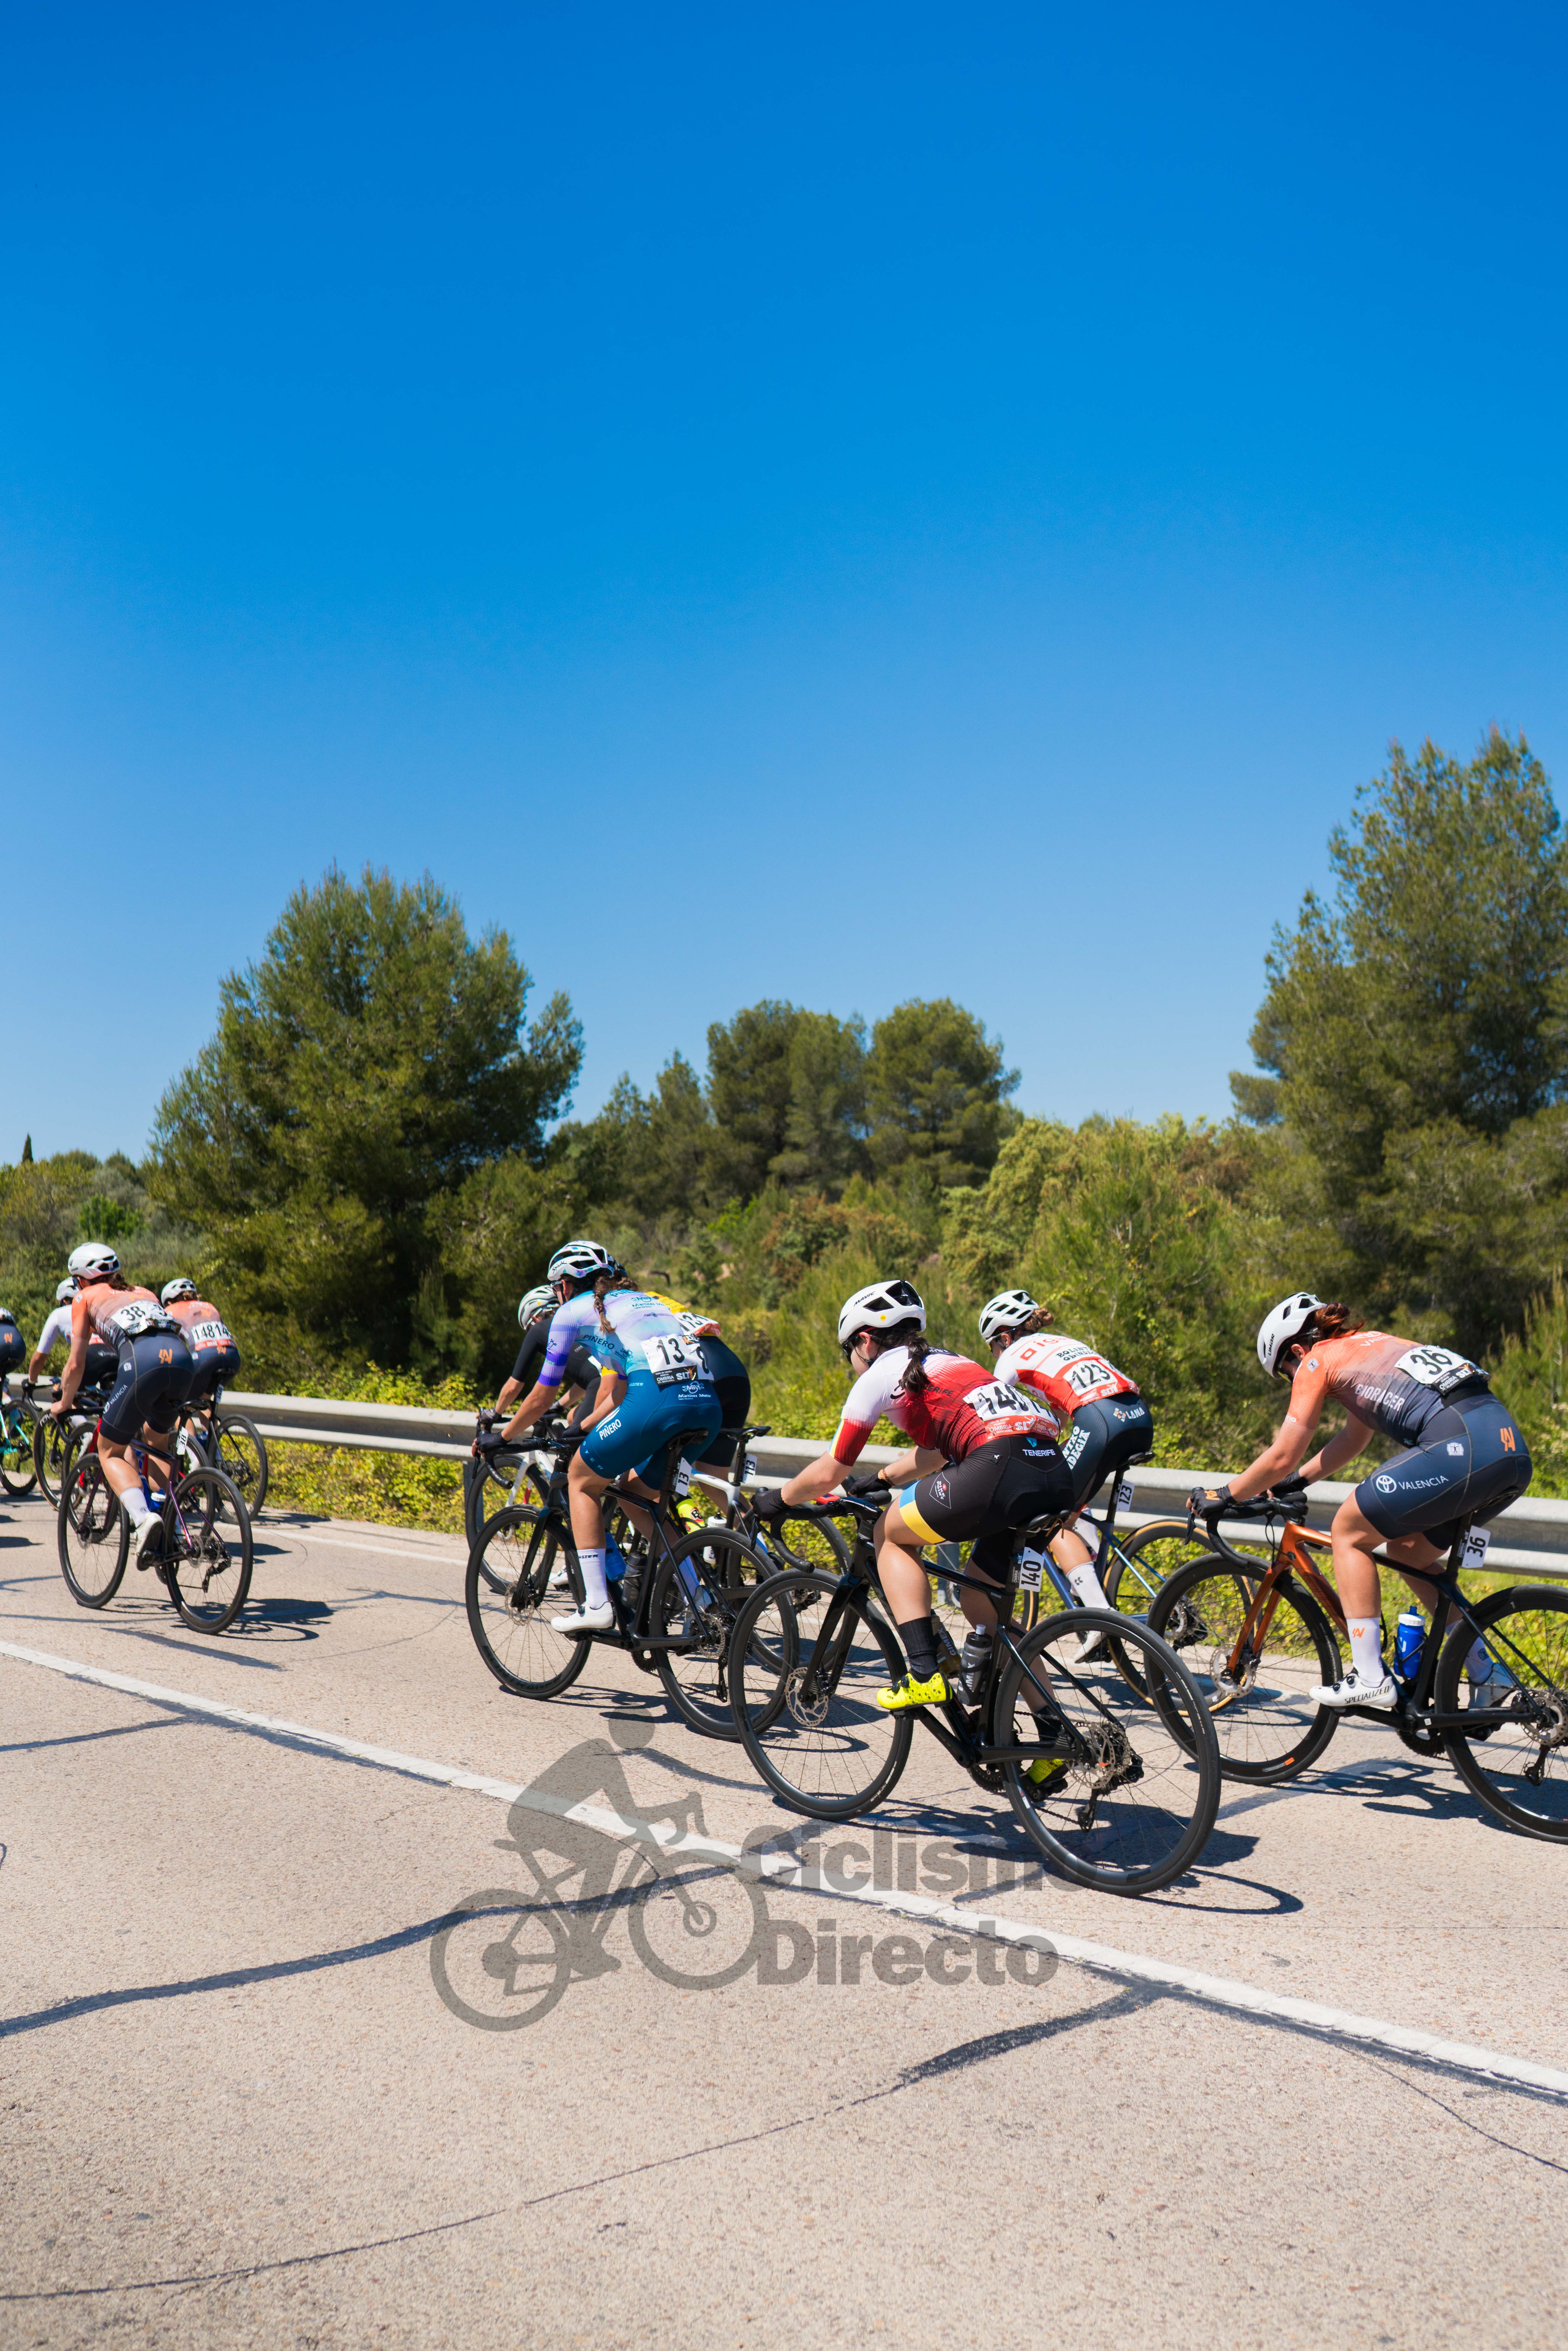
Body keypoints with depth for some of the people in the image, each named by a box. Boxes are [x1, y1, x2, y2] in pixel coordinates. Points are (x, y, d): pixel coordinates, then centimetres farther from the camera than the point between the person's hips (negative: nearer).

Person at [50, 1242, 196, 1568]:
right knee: (158, 1441, 29)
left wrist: (64, 1405, 40)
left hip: (142, 1361, -5)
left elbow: (76, 1365, 23)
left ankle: (142, 1517, -16)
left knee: (110, 1452, 11)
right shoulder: (145, 1294, 37)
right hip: (183, 1359, 5)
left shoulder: (86, 1298, 25)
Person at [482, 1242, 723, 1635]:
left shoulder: (573, 1311, 17)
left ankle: (596, 1605, 8)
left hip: (657, 1399, -7)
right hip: (707, 1403, 7)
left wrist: (501, 1437, 37)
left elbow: (542, 1397, 22)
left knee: (582, 1481, 17)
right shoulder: (642, 1301, 36)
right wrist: (581, 1430, 51)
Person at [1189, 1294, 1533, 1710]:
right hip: (1513, 1446, 9)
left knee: (1348, 1533, 8)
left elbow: (1282, 1458, 11)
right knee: (1408, 1551, 25)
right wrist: (1296, 1482, 47)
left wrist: (1223, 1495, 23)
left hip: (1460, 1448, -8)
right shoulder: (1371, 1344, 32)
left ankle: (1371, 1679, 4)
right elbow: (1356, 1437, 43)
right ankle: (1488, 1676, 25)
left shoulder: (1317, 1361, 9)